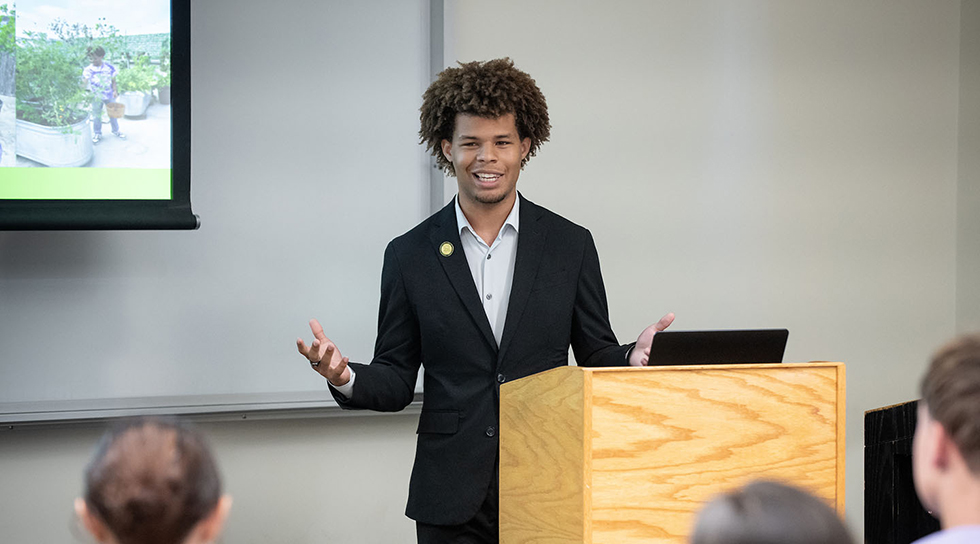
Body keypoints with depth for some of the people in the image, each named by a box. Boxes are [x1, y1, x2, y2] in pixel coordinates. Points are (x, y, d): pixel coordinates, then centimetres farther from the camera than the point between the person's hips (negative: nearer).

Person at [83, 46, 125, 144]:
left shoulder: (109, 68, -8)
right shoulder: (88, 70, -9)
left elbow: (113, 81, 1)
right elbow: (85, 83, -10)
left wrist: (115, 90, -13)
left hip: (109, 96, 1)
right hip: (96, 98, -1)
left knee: (113, 113, 13)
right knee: (96, 116, 10)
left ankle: (116, 130, 34)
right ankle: (97, 134, 25)